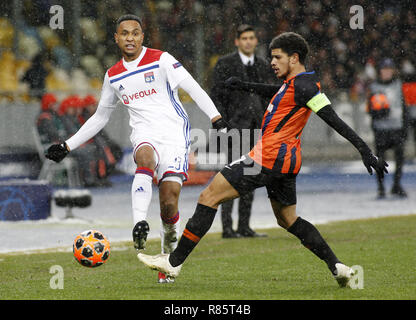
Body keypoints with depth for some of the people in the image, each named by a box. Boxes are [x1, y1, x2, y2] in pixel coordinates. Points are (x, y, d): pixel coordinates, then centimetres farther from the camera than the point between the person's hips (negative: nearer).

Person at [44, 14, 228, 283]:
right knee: (145, 157, -38)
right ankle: (140, 224, -51)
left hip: (174, 132, -2)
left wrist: (218, 120, -16)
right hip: (144, 132, 2)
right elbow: (100, 118, 27)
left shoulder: (161, 60, 1)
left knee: (169, 204, -12)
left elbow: (194, 89, -4)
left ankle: (169, 257, 12)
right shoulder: (113, 76, 16)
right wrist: (68, 146, 24)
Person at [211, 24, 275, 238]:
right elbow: (216, 97, -4)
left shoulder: (263, 66, 14)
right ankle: (227, 227, -11)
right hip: (235, 125, -6)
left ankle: (244, 227, 11)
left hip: (256, 127, 6)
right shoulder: (225, 64, -2)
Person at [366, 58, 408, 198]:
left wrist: (405, 127, 11)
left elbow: (403, 107, 15)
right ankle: (381, 188, 6)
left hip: (397, 127, 2)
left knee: (400, 157, -4)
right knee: (380, 158, -3)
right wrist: (379, 111, -19)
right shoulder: (374, 87, 3)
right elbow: (369, 109, 3)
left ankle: (397, 186, 9)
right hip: (380, 128, -2)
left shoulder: (398, 85, 11)